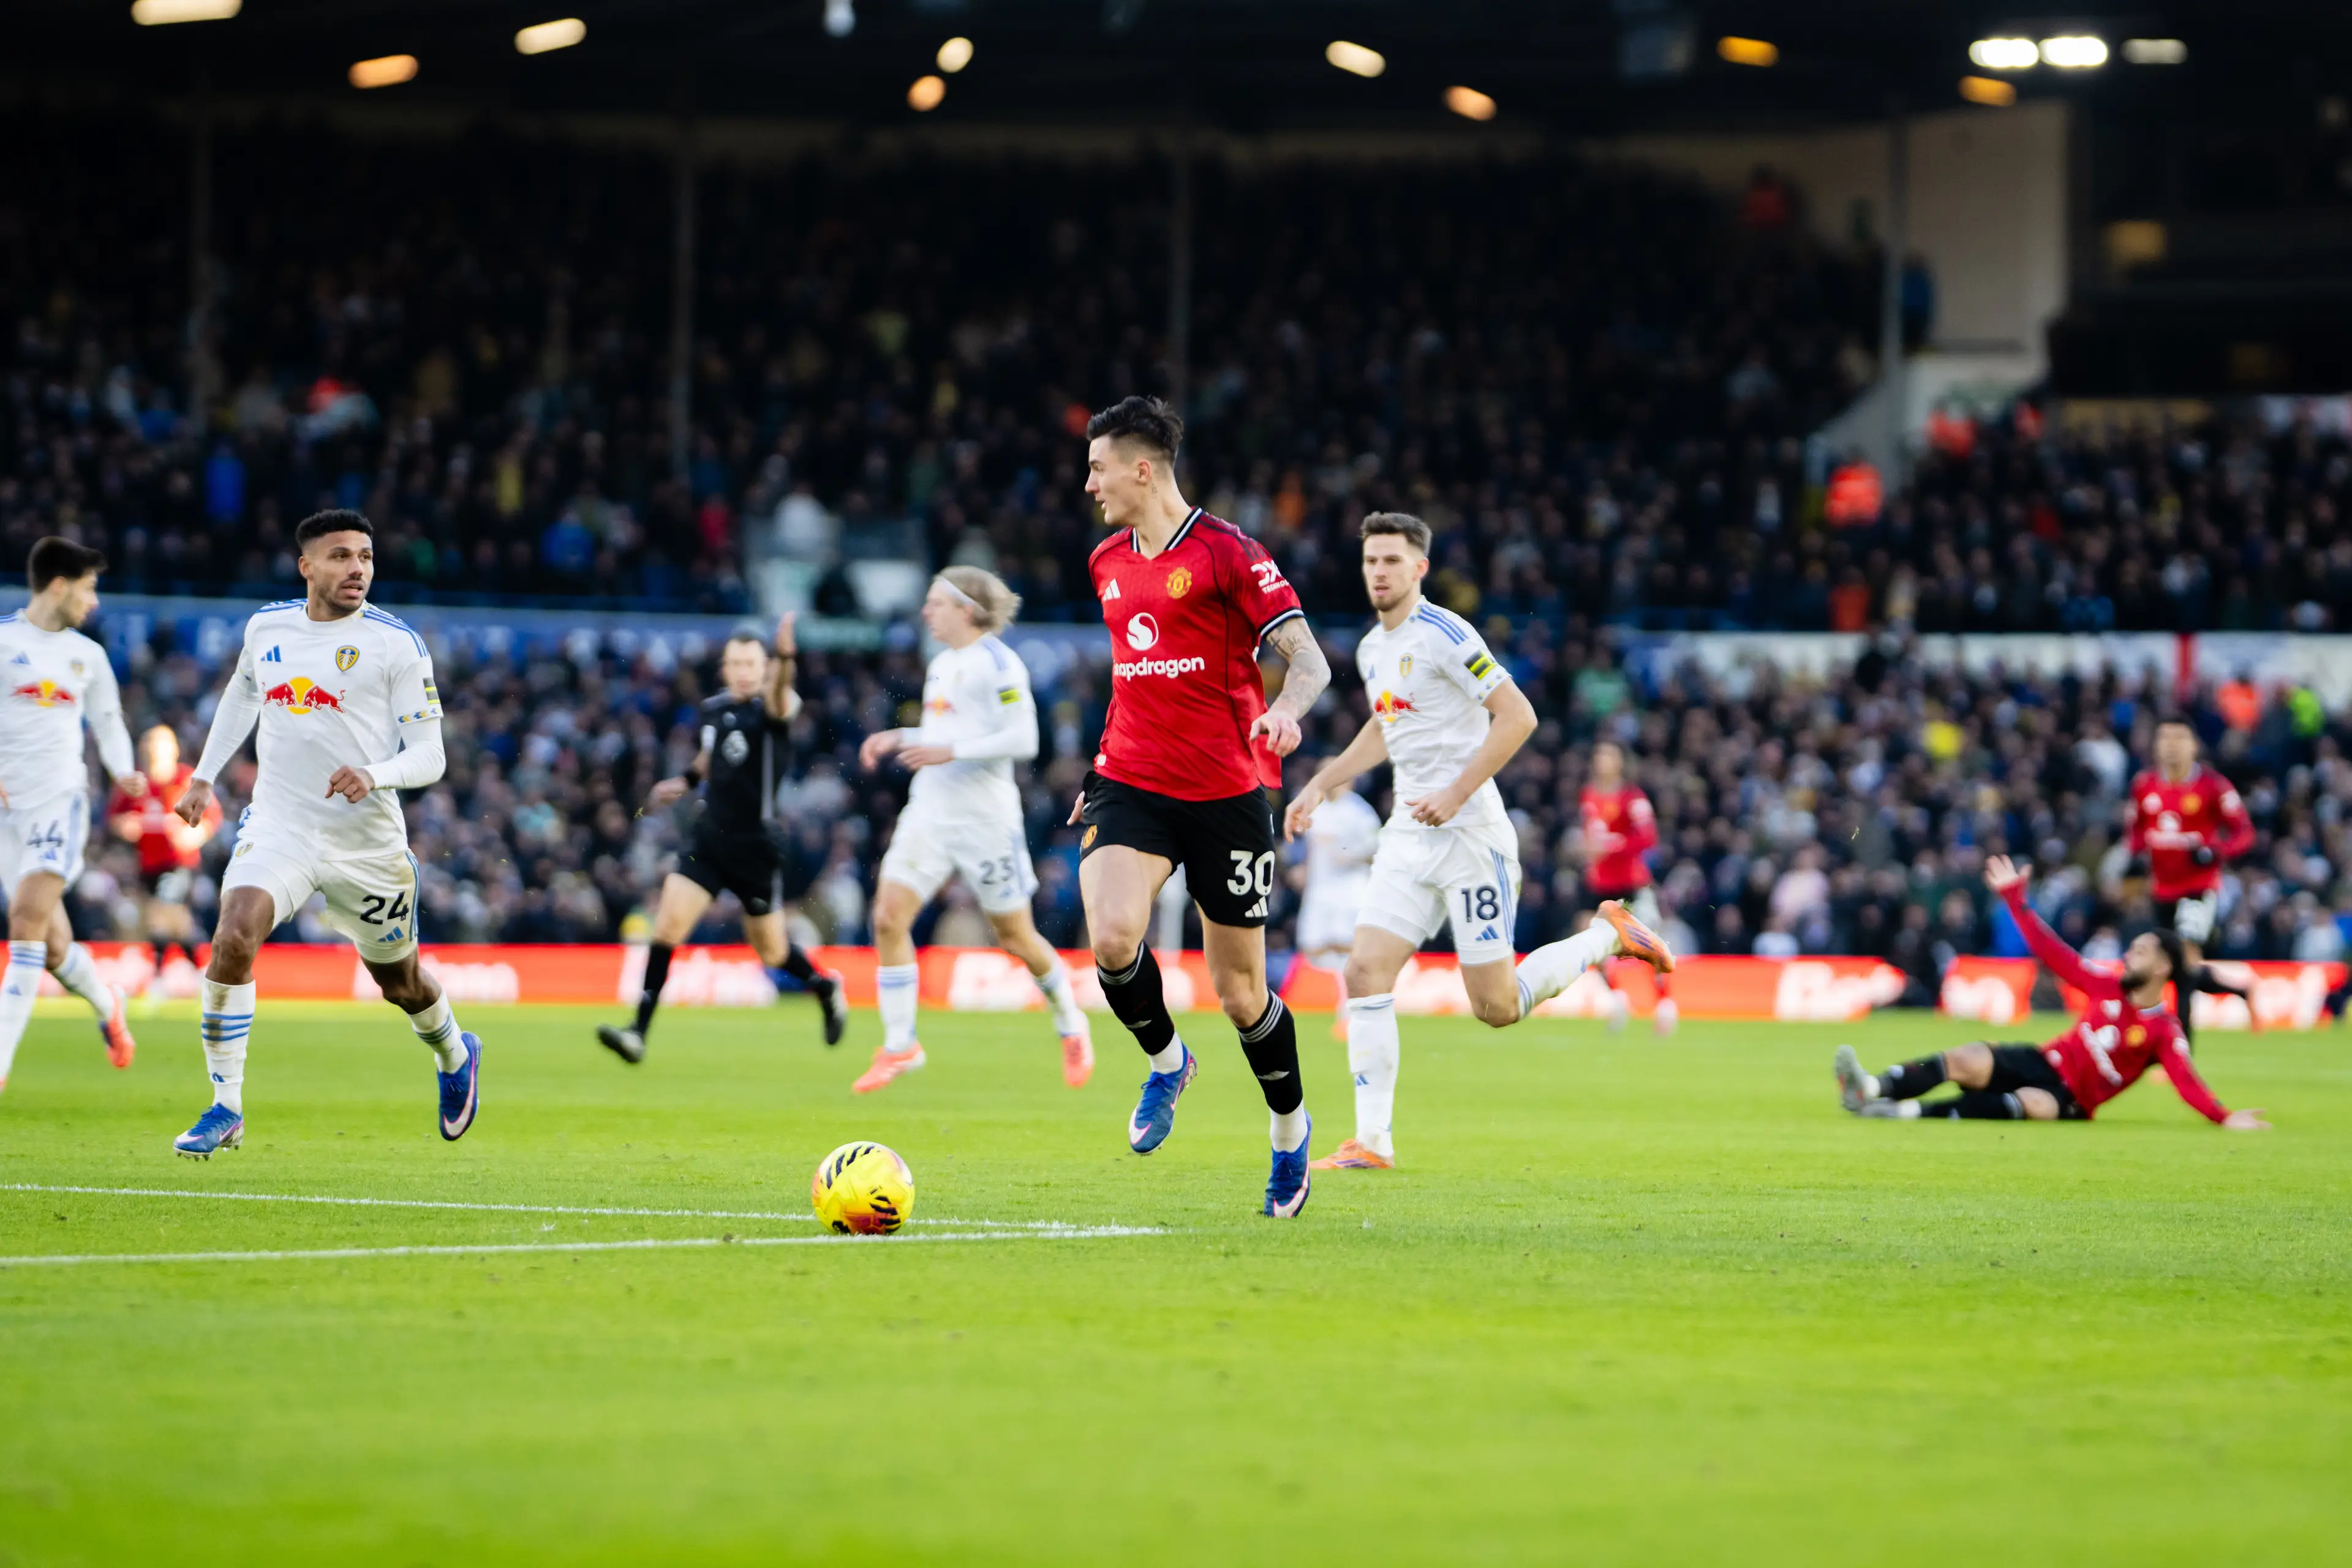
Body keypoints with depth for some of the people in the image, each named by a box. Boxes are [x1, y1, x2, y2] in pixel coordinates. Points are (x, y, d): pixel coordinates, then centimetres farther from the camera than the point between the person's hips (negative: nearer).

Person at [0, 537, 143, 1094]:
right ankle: (107, 1007, 35)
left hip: (62, 798, 1)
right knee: (52, 945, 2)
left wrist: (123, 771, 5)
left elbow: (108, 722, 24)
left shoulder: (88, 655, 14)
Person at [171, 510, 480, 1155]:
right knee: (233, 937, -25)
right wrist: (205, 776, 22)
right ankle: (225, 1109, -15)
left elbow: (429, 757, -7)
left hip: (366, 839, -1)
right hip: (278, 826, 2)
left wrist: (375, 775, -27)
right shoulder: (266, 627, 4)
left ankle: (455, 1057, 51)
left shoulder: (396, 644, -8)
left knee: (401, 983, 15)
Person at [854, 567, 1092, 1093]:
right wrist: (899, 739, 9)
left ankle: (1072, 1029, 26)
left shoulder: (997, 664, -12)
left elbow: (1021, 740, -18)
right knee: (889, 916, -8)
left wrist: (949, 751, -22)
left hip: (985, 817, -7)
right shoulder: (942, 664, 13)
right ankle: (900, 1046, -3)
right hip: (930, 810, 7)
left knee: (1014, 935, 3)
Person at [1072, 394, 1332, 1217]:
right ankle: (1166, 1062, 7)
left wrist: (1284, 709, -30)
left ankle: (1291, 1129, 28)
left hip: (1227, 792, -4)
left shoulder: (1227, 553, -8)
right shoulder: (1108, 562, 12)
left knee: (1240, 991, 2)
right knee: (1112, 936, -23)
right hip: (1130, 781, 4)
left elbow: (1310, 661, -10)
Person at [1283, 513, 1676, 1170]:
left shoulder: (1445, 636, -13)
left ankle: (1608, 936, 20)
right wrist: (1320, 785, 22)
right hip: (1408, 837, 7)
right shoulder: (1373, 649, 13)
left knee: (1498, 1007, -4)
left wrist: (1455, 795, -20)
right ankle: (1372, 1141, -6)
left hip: (1469, 835, -7)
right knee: (1365, 971, -8)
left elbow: (1518, 716, -17)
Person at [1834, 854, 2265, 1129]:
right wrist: (2015, 898, 9)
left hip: (2071, 1100, -5)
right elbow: (2054, 953, 12)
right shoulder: (2107, 987, 10)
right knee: (1970, 1061, -24)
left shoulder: (2165, 1031, -5)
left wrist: (2225, 1118, -34)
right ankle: (1870, 1090, -44)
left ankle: (1909, 1110, -51)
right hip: (2044, 1063, 5)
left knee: (2033, 1105, -40)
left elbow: (2186, 1082, -17)